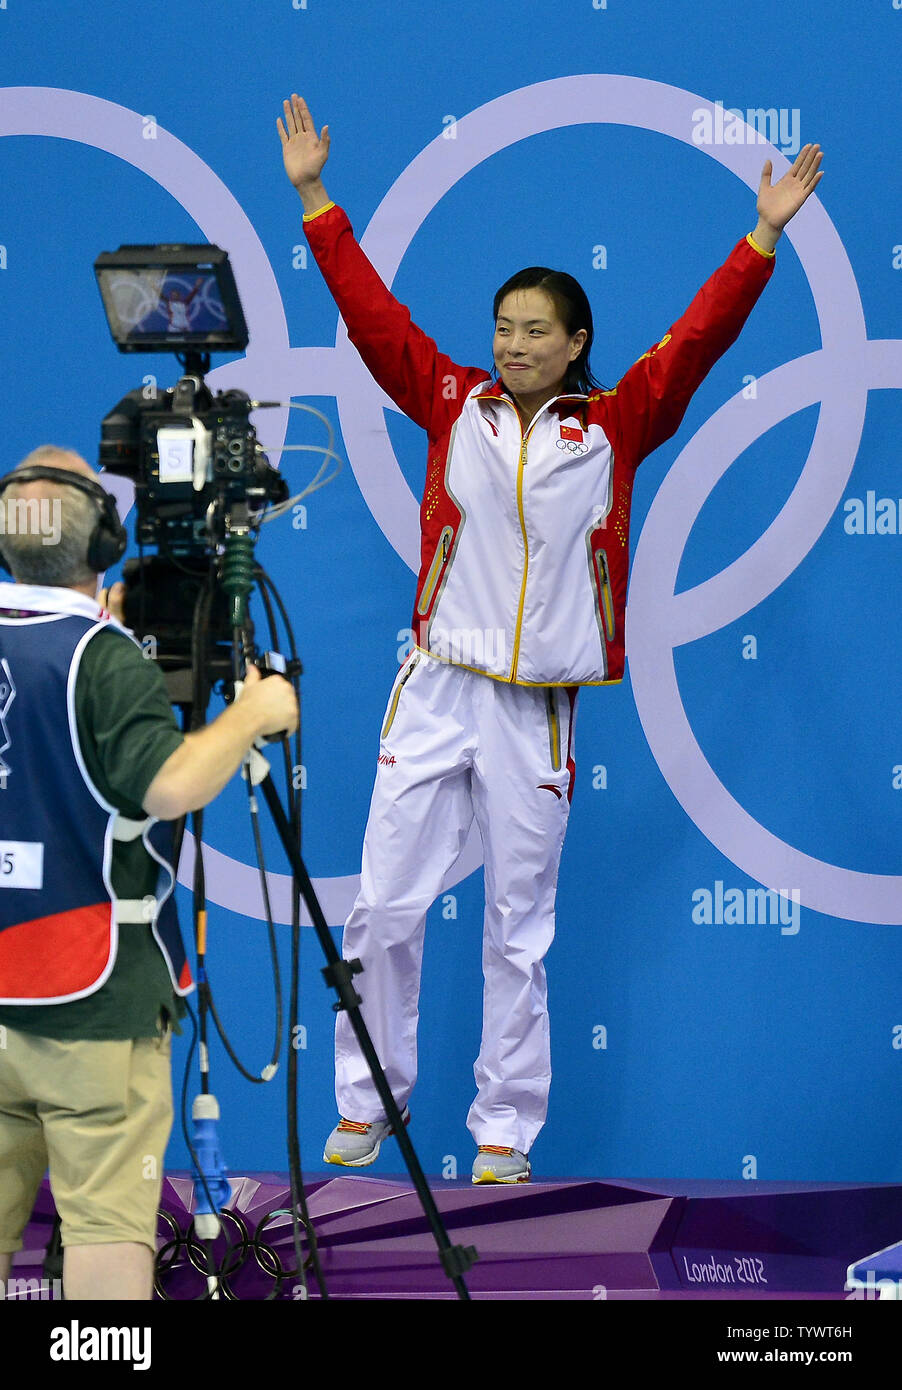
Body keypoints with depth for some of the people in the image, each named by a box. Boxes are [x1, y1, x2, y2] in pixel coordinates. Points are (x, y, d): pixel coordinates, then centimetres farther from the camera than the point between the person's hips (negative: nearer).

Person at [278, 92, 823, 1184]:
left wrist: (763, 240, -11)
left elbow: (697, 339, -2)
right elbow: (371, 315, 3)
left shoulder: (614, 426, 2)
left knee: (519, 928, 6)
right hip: (436, 690, 1)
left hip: (538, 706, 0)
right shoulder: (454, 406, 4)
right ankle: (370, 1098, 16)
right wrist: (315, 200, 0)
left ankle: (505, 1133, 14)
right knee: (385, 905, 0)